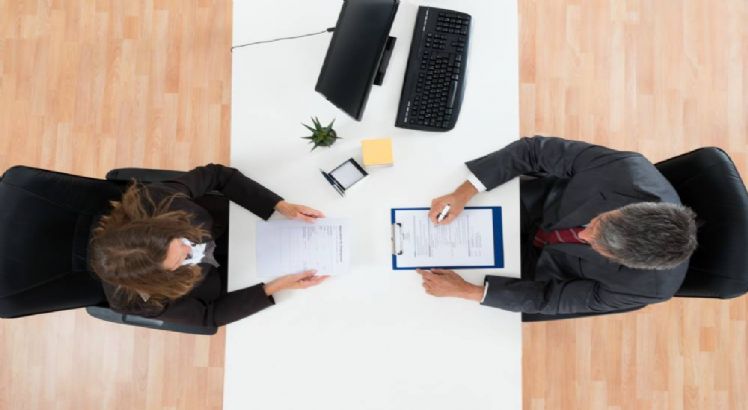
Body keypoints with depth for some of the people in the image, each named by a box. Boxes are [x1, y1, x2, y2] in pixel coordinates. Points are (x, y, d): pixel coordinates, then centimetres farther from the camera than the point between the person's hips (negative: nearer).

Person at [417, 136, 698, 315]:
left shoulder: (649, 286, -34)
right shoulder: (628, 169, -36)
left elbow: (551, 298, -24)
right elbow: (538, 150, -26)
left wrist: (466, 290, -27)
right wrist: (464, 193, -34)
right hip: (541, 200, 2)